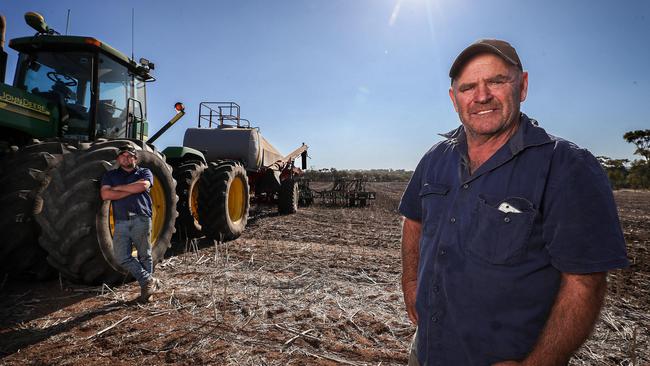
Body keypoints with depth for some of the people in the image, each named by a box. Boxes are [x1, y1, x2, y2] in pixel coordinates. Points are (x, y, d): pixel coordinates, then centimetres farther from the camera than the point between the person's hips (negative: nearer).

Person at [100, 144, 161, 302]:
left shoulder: (144, 172, 13)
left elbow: (143, 185, -10)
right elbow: (105, 194, 1)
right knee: (122, 257, -7)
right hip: (121, 222, 2)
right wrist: (132, 190, -4)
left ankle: (146, 289, 14)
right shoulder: (110, 175, 18)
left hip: (141, 220, -2)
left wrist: (119, 188, 0)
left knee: (144, 256, 2)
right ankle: (149, 281, 3)